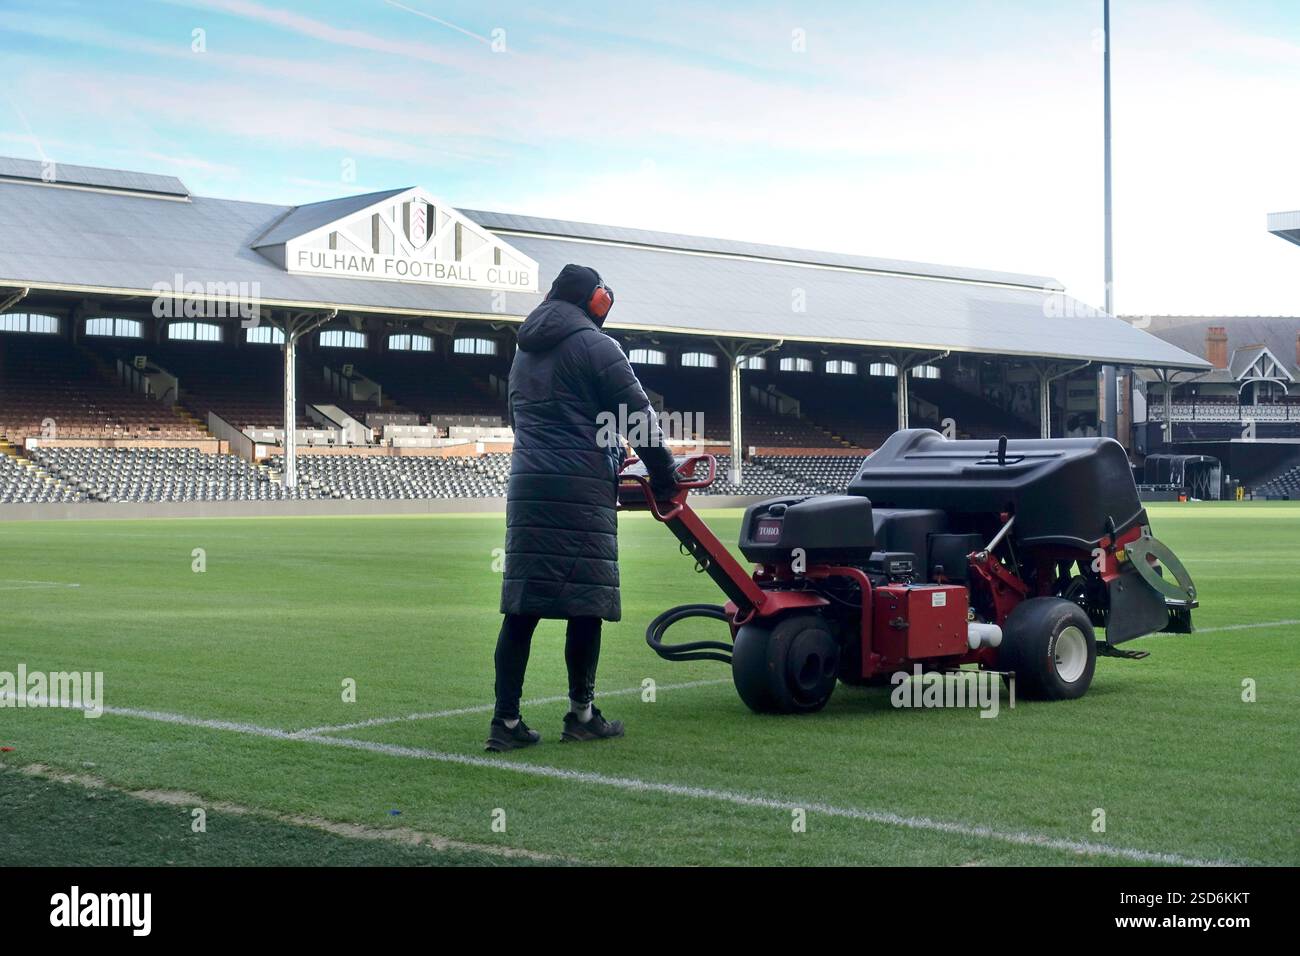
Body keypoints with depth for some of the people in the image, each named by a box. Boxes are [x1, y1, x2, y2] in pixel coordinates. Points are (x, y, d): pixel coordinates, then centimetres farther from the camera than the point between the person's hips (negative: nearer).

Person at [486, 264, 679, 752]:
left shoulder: (524, 352, 22)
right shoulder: (594, 345, -3)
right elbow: (638, 414, -3)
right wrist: (663, 473, 7)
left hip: (526, 486, 7)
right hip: (581, 489, -7)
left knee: (522, 606, 3)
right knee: (585, 602, 1)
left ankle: (506, 721, 1)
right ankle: (581, 714, 8)